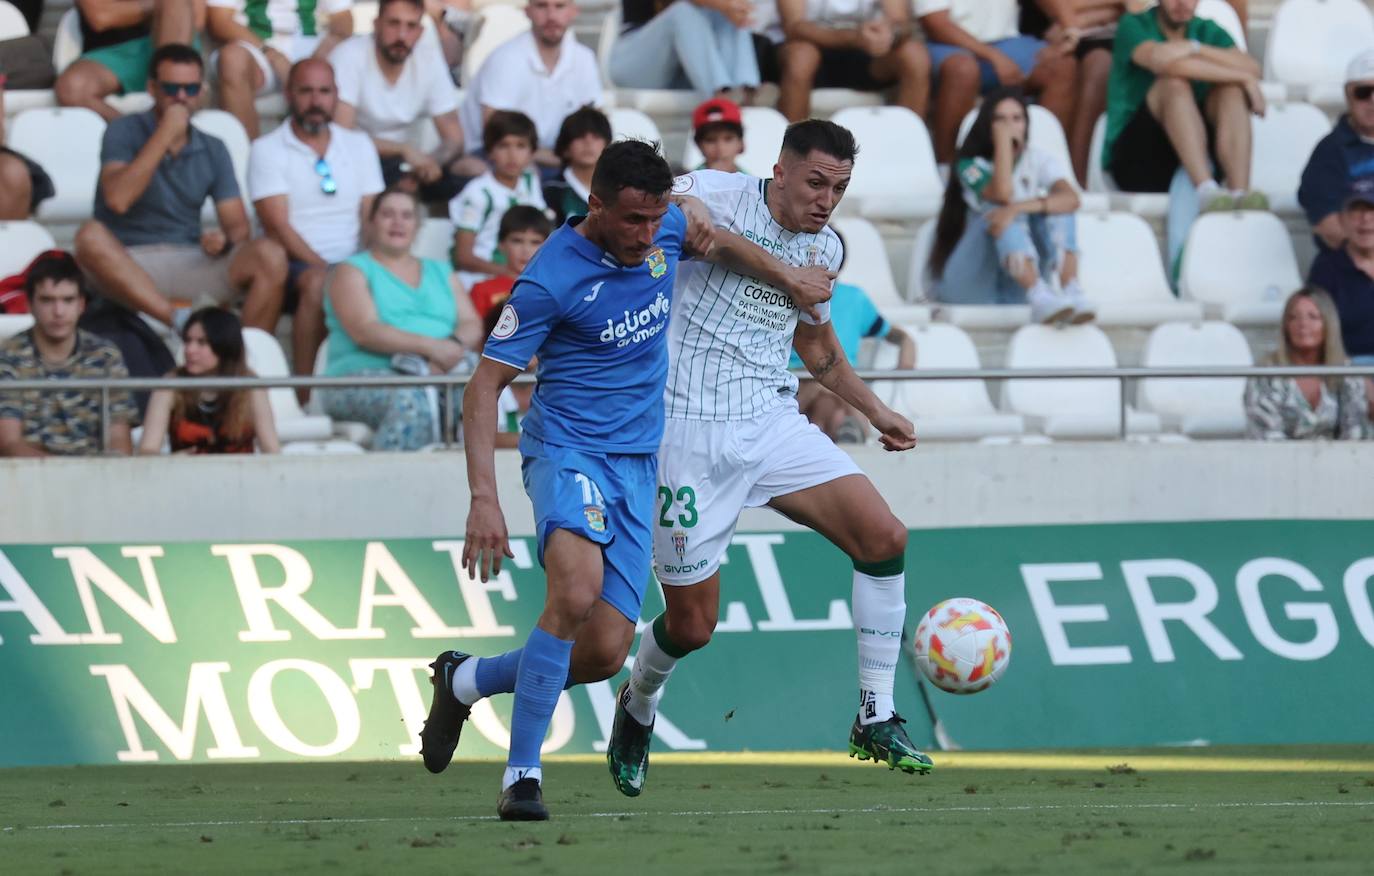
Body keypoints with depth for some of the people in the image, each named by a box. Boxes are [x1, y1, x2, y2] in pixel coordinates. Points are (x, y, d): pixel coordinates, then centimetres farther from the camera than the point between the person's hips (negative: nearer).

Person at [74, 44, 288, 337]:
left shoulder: (213, 150, 12)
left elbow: (238, 224, 8)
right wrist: (164, 136, -15)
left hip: (191, 264, 3)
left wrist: (225, 241, -18)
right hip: (128, 267, -3)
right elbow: (117, 200, -16)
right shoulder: (124, 132, 1)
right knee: (91, 237, -35)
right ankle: (182, 318, -42)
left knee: (270, 256, -22)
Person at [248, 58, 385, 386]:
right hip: (295, 265, -3)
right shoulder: (267, 150, 4)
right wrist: (322, 267, -19)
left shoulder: (359, 145, 18)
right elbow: (278, 227, -7)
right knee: (318, 282, -38)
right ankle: (306, 392, -38)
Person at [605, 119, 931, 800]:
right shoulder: (715, 196, -12)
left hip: (772, 423, 6)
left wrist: (875, 411, 22)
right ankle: (639, 706, 34)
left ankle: (875, 720, -3)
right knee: (693, 624, -1)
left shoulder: (825, 249, 10)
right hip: (689, 432, -6)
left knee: (884, 537, -13)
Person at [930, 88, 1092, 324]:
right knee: (1002, 213, -29)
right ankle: (1040, 299, -52)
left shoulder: (1040, 162, 1)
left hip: (1017, 288, 3)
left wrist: (1018, 208, -37)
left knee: (1055, 207, -16)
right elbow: (1002, 194, -29)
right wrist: (1003, 141, -20)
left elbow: (1071, 199, -21)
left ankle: (1071, 293, -37)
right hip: (972, 287, -3)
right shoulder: (972, 165, -6)